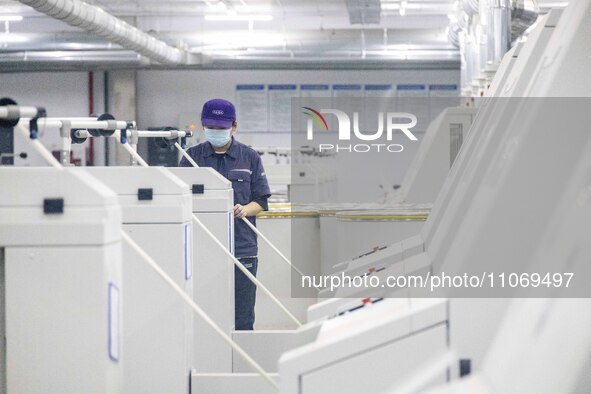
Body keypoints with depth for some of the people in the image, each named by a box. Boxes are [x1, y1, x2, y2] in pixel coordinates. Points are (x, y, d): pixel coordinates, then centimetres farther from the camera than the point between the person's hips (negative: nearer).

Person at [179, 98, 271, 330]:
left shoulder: (250, 157, 8)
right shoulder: (192, 156, 7)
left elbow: (261, 201, 7)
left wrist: (245, 210, -14)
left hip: (242, 250, 0)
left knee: (242, 320, 3)